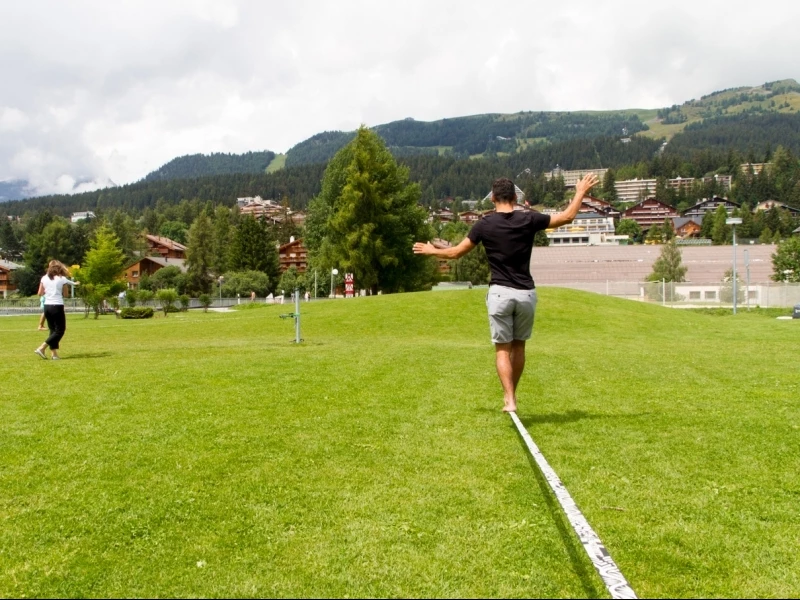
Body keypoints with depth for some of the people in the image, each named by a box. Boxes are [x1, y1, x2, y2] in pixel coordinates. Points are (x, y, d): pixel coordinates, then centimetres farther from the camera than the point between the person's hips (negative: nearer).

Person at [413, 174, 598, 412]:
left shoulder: (485, 224, -4)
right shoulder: (529, 219, -2)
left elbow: (456, 252, 4)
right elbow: (567, 217, 9)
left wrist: (432, 251, 22)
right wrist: (581, 192, 24)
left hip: (500, 293, -2)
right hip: (526, 293, 2)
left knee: (502, 348, 4)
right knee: (519, 346, 16)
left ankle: (509, 399, -6)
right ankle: (511, 394, 25)